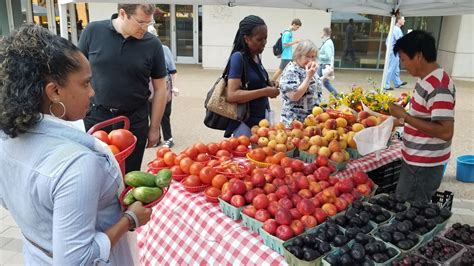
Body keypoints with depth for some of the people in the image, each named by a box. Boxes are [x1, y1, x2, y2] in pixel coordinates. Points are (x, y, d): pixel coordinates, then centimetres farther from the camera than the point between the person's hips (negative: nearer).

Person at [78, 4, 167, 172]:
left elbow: (160, 88, 1)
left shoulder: (152, 44, -6)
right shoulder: (93, 31, -5)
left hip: (134, 120, 0)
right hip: (95, 116, 1)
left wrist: (154, 127, 3)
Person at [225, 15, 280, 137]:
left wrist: (270, 86, 0)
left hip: (260, 120, 8)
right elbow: (231, 95, -26)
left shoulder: (256, 57, 6)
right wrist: (265, 92, -23)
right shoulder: (238, 58, -17)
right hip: (245, 123, -8)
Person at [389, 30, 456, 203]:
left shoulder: (438, 86, -23)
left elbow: (445, 132, -28)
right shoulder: (428, 80, 7)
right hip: (417, 162, 9)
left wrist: (405, 116, -25)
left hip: (423, 167, -9)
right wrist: (404, 121, 8)